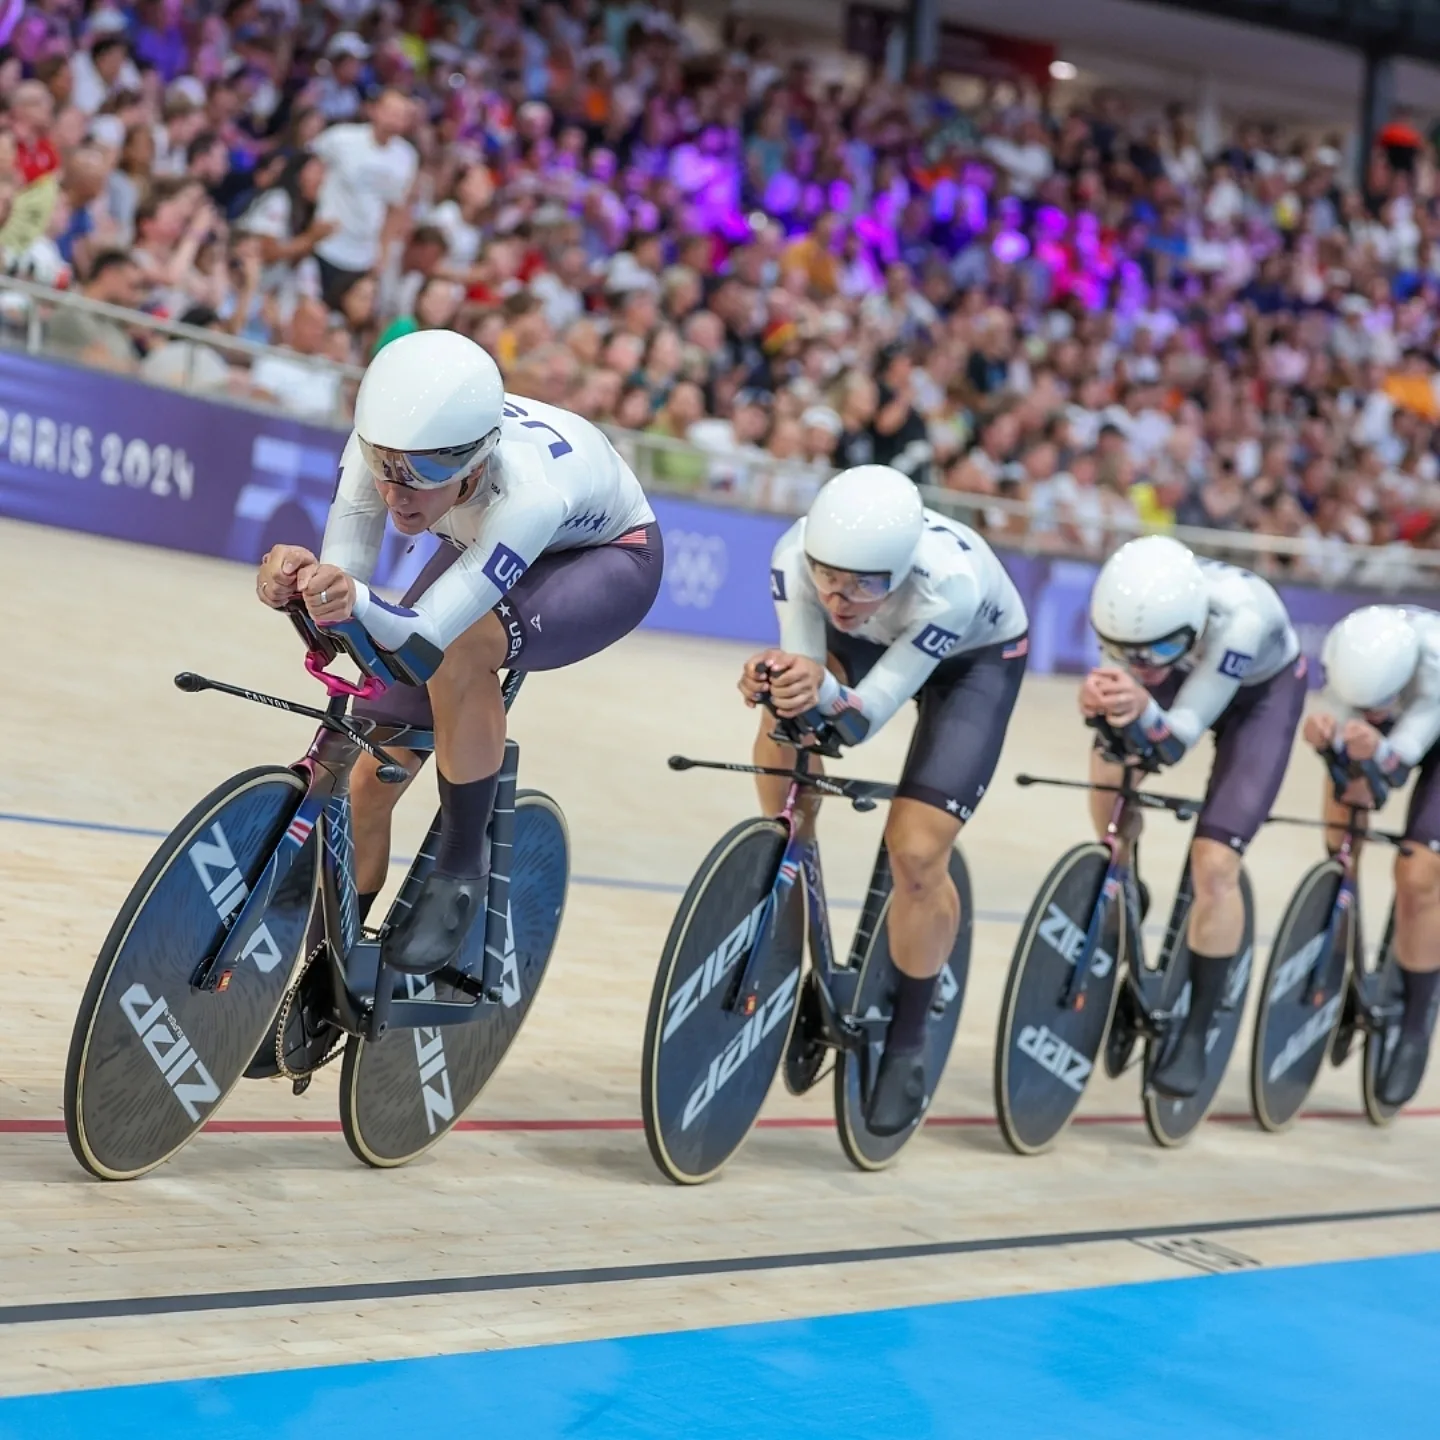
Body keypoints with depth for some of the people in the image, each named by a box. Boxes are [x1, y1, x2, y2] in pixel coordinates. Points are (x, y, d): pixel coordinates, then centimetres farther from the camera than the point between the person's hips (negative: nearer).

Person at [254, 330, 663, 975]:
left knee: (460, 643, -37)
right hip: (480, 550, 5)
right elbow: (343, 578, -31)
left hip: (606, 559, -5)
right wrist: (296, 582, -53)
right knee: (367, 780, -7)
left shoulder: (529, 487, -44)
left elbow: (422, 636, -49)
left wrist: (359, 605, -69)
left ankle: (460, 871, -18)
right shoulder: (383, 446, -30)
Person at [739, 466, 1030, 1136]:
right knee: (782, 735, -21)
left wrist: (824, 693, -58)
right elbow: (804, 668, -26)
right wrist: (776, 680, -49)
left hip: (976, 656, -4)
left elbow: (865, 715, -37)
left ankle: (906, 1043, 5)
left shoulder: (949, 582, -43)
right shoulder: (796, 553, -34)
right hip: (869, 641, 4)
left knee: (917, 853, -15)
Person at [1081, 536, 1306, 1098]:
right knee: (1109, 758, -15)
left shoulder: (1239, 616, -44)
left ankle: (1195, 1034, 0)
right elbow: (1123, 682, -29)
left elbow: (1178, 739, -40)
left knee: (1215, 865, -13)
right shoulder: (1129, 607, -34)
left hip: (1261, 691, -5)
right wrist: (1101, 702, -52)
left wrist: (1142, 711, -61)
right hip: (1184, 671, 5)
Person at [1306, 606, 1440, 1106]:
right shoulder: (1342, 650, -34)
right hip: (1390, 725, 6)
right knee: (1342, 802, -18)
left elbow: (1399, 761, -45)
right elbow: (1340, 720, -34)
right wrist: (1324, 733, -58)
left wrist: (1376, 749, -68)